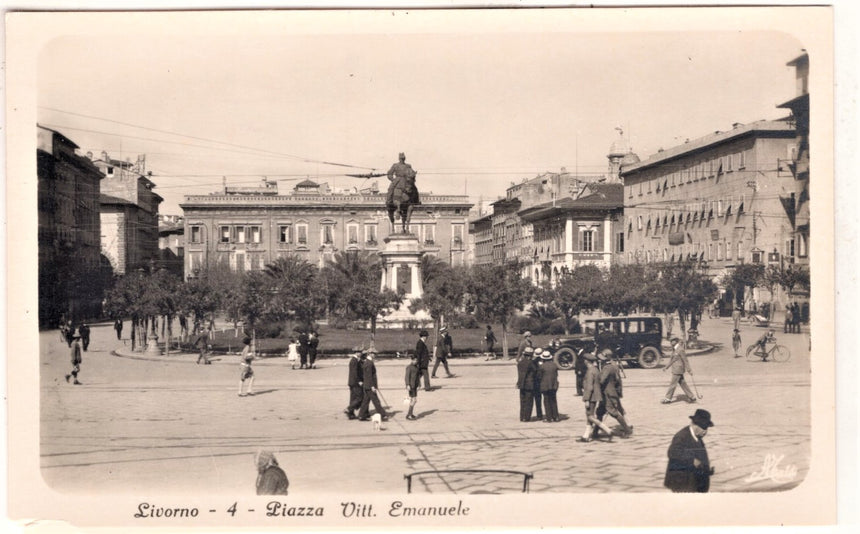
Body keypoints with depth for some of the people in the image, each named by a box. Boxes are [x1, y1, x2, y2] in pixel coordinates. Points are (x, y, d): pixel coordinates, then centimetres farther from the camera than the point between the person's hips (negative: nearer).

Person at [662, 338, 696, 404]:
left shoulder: (680, 350, -16)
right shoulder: (675, 350, 13)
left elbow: (685, 360, -16)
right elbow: (672, 360, 23)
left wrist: (689, 370, -17)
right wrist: (666, 367, 24)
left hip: (678, 369, -10)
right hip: (675, 369, 10)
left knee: (672, 384, -3)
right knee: (682, 384, 12)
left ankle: (668, 399, 4)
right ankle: (691, 397, 17)